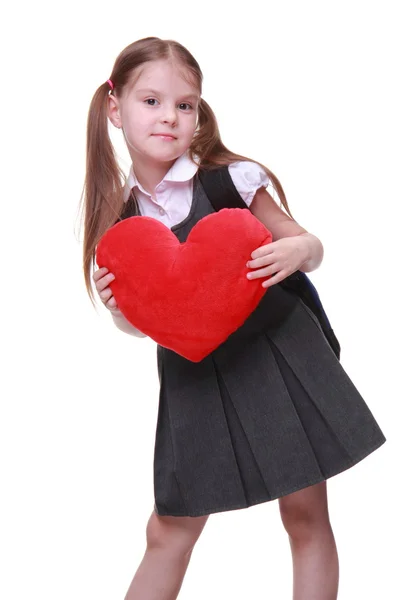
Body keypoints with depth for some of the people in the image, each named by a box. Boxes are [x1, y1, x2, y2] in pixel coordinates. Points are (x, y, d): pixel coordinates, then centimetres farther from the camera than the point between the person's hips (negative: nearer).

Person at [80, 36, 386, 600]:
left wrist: (297, 248, -22)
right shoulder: (119, 215, 0)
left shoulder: (231, 179, -9)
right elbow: (140, 324, 9)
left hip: (275, 350, -2)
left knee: (306, 514, 4)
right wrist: (119, 308, -14)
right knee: (168, 531, 10)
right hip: (193, 375, 3)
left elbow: (309, 246, 1)